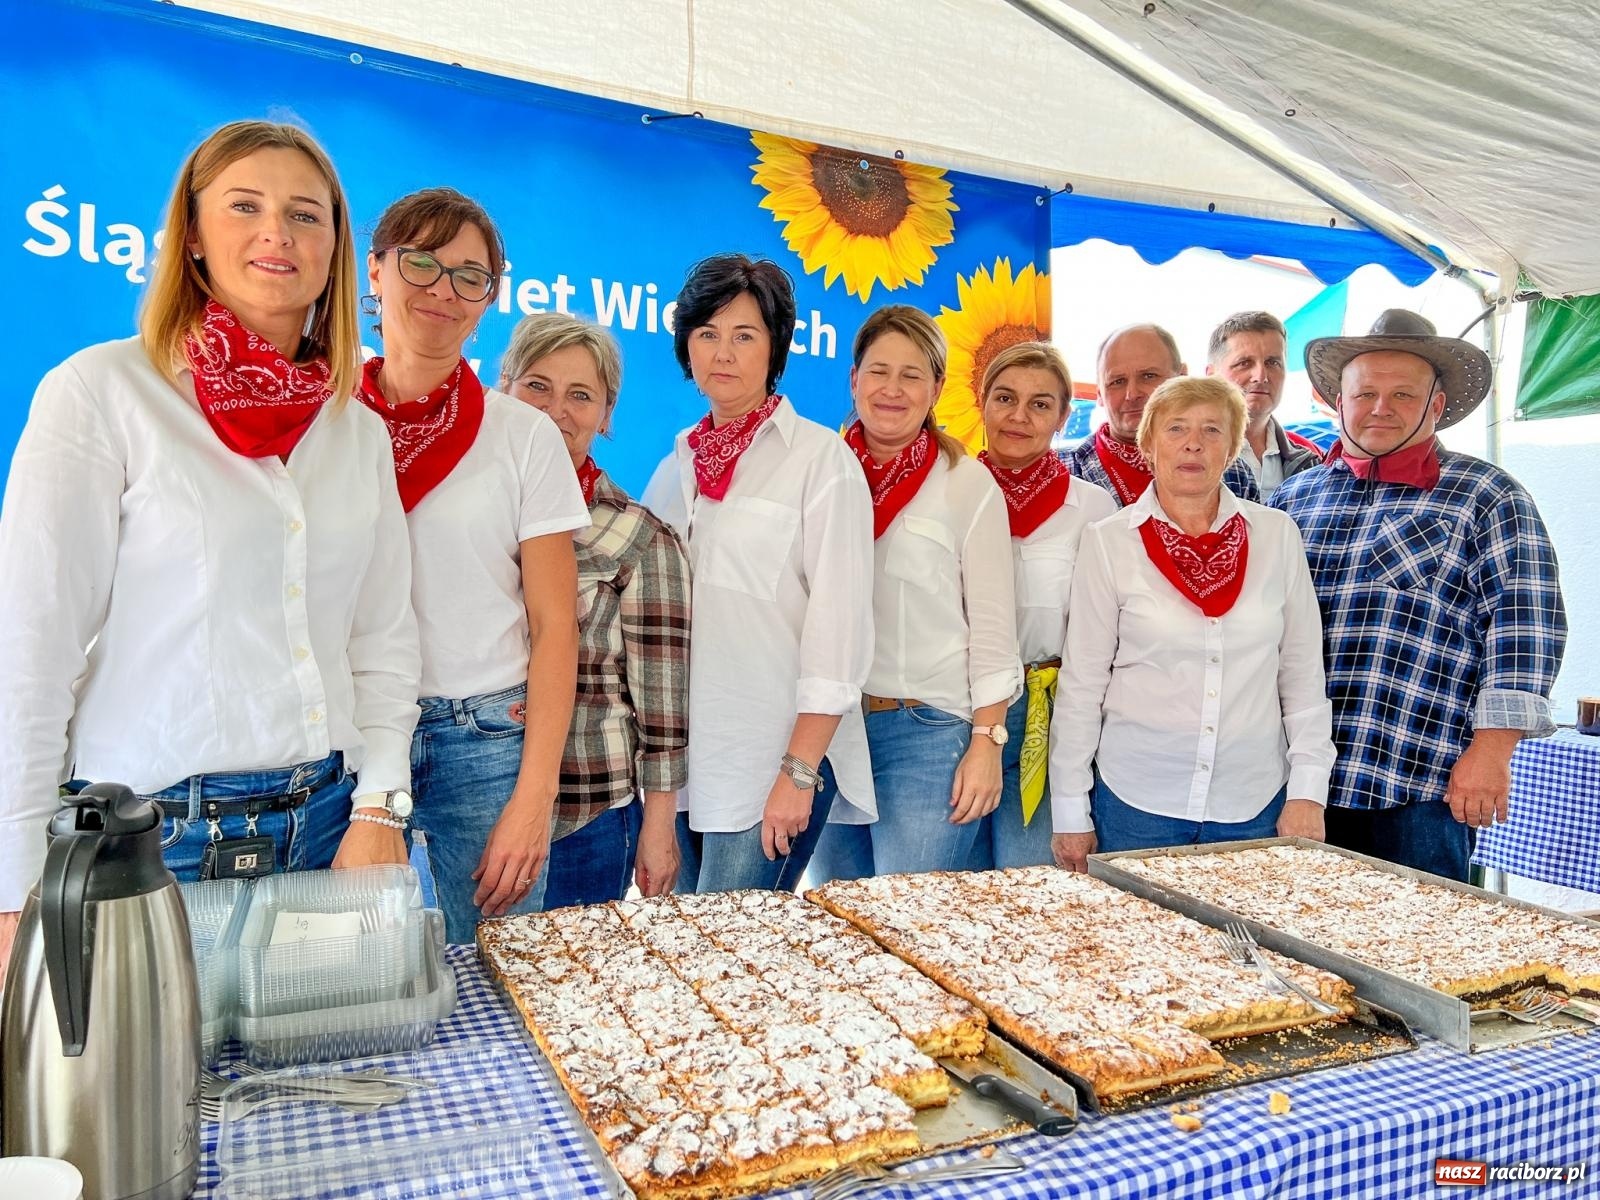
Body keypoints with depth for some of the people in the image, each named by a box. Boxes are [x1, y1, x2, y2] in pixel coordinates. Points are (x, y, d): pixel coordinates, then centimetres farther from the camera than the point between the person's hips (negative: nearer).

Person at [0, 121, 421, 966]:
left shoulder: (358, 429, 8)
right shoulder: (102, 391, -6)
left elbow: (383, 636, 8)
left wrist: (379, 805, -1)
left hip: (326, 824, 4)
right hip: (158, 833, -4)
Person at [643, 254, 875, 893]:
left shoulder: (820, 457, -5)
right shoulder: (678, 463, 12)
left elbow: (839, 623, -9)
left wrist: (800, 771, -13)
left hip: (773, 757, -5)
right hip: (678, 759, 5)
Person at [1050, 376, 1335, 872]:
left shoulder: (1277, 536, 1)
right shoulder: (1109, 542, -4)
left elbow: (1303, 673, 6)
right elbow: (1082, 683, -2)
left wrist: (1308, 791, 1)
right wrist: (1070, 813, -1)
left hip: (1255, 803, 2)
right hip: (1137, 800, -1)